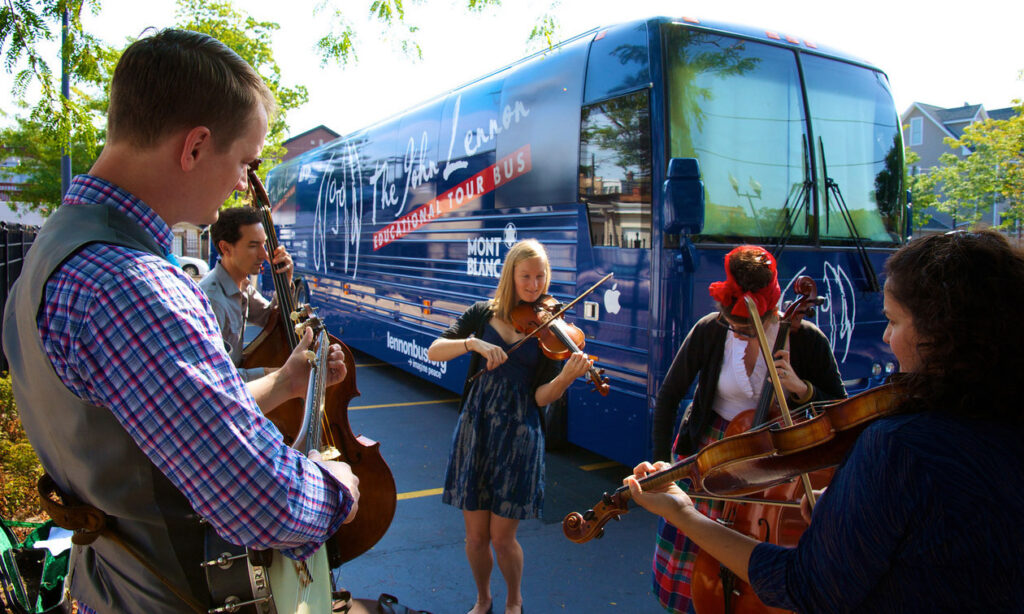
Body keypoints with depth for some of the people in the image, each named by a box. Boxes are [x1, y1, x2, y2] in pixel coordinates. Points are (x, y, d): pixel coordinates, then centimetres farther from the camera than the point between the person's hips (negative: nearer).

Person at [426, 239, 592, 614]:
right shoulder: (483, 314, 2)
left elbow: (541, 397, -10)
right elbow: (433, 351, -7)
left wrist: (567, 376, -30)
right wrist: (473, 343, -24)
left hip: (518, 437, -1)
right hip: (474, 431, 2)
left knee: (502, 538, 4)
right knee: (475, 535, 9)